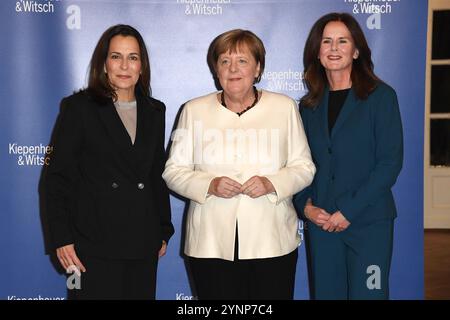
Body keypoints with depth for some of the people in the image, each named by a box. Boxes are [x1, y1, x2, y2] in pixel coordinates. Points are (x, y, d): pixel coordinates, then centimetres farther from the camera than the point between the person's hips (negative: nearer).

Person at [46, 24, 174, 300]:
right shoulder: (79, 107, -1)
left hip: (144, 244, 4)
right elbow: (59, 176, -4)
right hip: (94, 245, -3)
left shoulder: (155, 111, 11)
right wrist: (62, 238, -10)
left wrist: (164, 231, 12)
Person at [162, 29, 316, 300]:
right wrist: (209, 185, -13)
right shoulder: (195, 110, 5)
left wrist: (271, 183, -13)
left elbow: (304, 167, 6)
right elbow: (174, 171, 5)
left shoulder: (285, 107, 6)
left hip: (272, 242, 0)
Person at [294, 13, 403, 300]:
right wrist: (306, 206, -6)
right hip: (320, 222, 4)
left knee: (366, 293, 1)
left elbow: (390, 163, -9)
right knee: (326, 292, 9)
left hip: (368, 222, -3)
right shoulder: (309, 105, 9)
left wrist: (349, 211, -13)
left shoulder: (381, 96, -3)